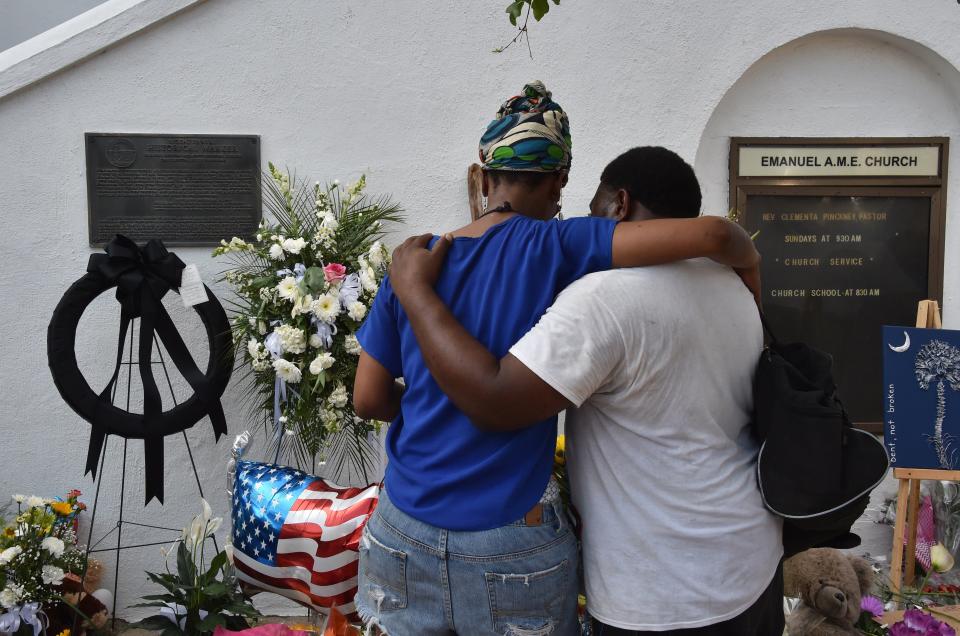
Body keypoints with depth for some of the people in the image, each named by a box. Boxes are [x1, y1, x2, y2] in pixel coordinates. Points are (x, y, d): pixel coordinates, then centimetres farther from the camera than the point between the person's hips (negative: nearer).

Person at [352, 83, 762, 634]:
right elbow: (710, 235, -18)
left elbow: (369, 399, 4)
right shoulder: (556, 247, -12)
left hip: (406, 535, 4)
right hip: (512, 550, -3)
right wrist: (748, 258, 4)